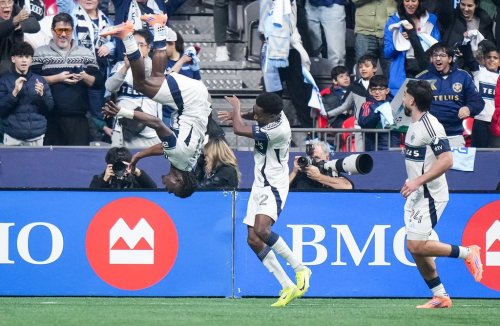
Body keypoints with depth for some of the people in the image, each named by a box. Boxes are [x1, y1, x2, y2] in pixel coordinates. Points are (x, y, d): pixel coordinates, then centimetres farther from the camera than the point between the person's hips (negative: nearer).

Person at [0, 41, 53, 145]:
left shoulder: (40, 80, 7)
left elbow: (49, 108, 7)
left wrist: (42, 95, -12)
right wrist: (15, 92, -17)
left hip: (37, 137, 2)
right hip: (13, 138, -2)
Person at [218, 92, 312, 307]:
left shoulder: (278, 130, -26)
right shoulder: (275, 115, 1)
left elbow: (239, 130, -20)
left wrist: (236, 108, -2)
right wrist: (236, 115, 17)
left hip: (273, 187, -10)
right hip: (260, 185, 10)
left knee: (261, 230, -31)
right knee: (253, 240, 1)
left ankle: (299, 269, -15)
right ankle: (288, 287, 4)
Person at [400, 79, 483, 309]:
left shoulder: (430, 125, -17)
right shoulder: (414, 125, 13)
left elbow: (446, 160, -24)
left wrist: (418, 181, -26)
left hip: (430, 195, -10)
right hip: (416, 195, 10)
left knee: (417, 245, -15)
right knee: (415, 248, 6)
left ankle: (467, 253, -1)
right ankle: (440, 296, 12)